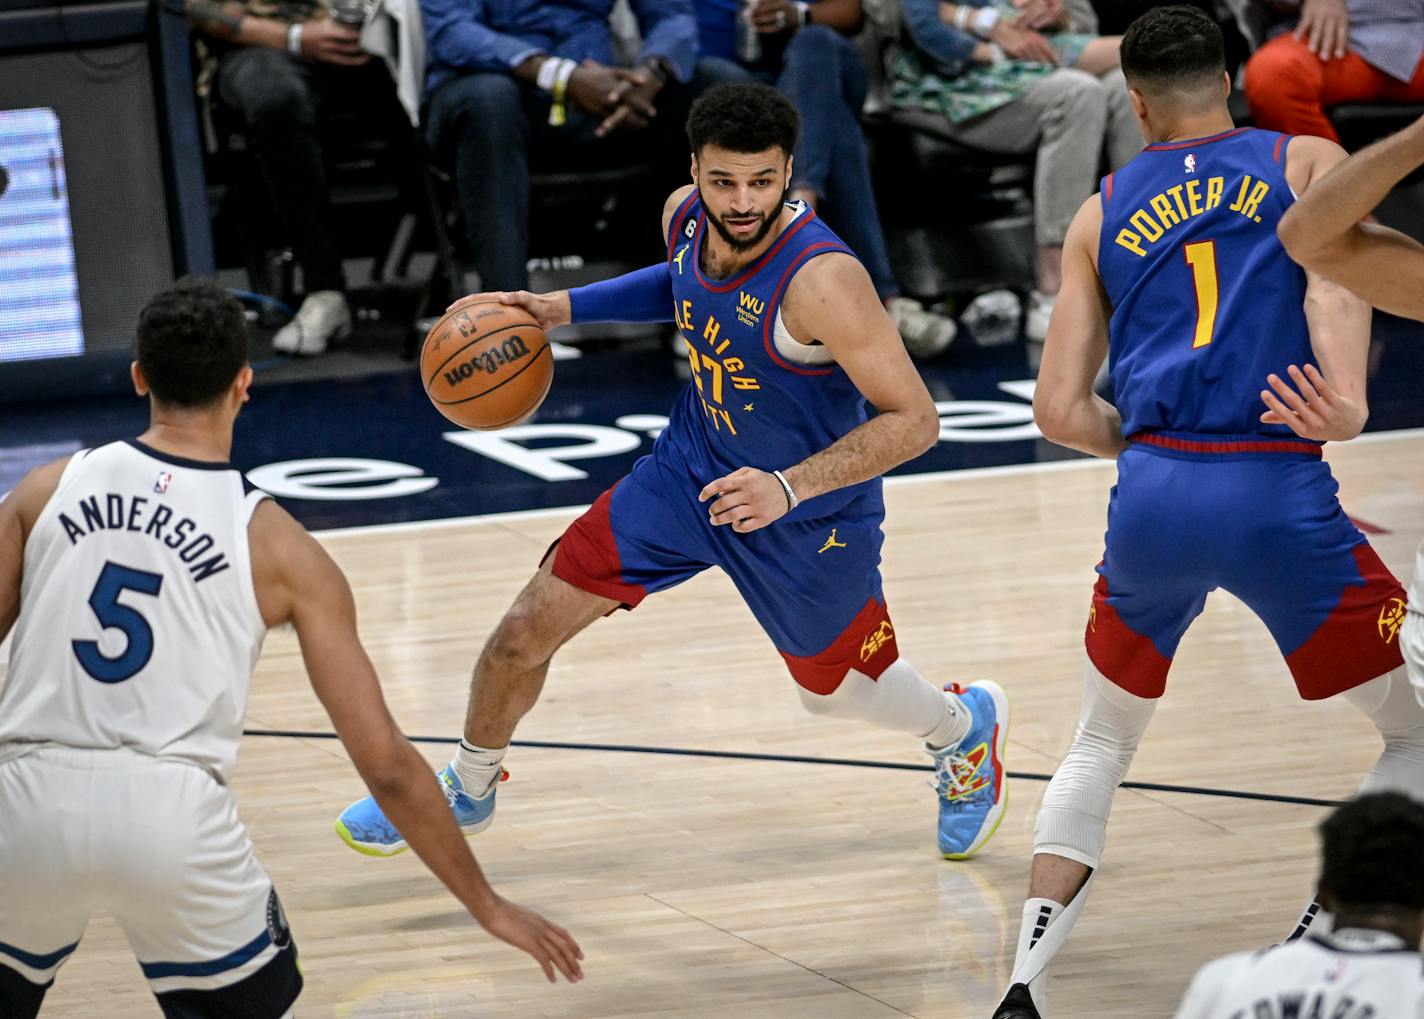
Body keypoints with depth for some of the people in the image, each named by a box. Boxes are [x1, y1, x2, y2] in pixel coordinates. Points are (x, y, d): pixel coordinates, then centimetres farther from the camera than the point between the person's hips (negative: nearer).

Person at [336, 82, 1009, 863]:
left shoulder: (821, 279, -34)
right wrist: (562, 308, 3)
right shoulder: (685, 216, -13)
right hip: (693, 468, 5)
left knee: (834, 691, 17)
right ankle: (466, 790, 28)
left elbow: (914, 419, -30)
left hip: (810, 513, -5)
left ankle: (964, 726, 52)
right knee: (526, 632, 0)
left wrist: (790, 488, -39)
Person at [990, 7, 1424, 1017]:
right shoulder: (1310, 162, 13)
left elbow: (1061, 411, 13)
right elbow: (1333, 268, -11)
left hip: (1151, 495, 3)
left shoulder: (1101, 213, 19)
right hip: (1279, 494, -3)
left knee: (1102, 744, 24)